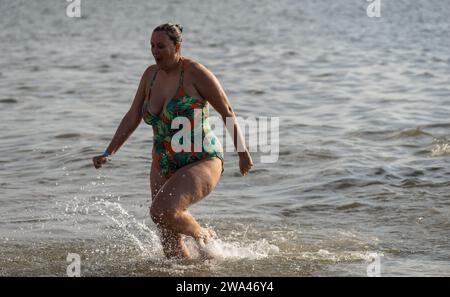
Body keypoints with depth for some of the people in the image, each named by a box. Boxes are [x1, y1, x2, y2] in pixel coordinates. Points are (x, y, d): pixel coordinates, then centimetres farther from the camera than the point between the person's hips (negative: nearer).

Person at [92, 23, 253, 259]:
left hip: (203, 162, -7)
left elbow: (227, 112, -8)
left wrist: (242, 152, -5)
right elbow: (132, 118, 10)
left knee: (161, 211, -28)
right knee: (169, 240, 4)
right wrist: (108, 154, 3)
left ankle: (203, 235, 1)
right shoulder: (151, 74, 5)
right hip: (164, 166, 7)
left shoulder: (195, 72, -14)